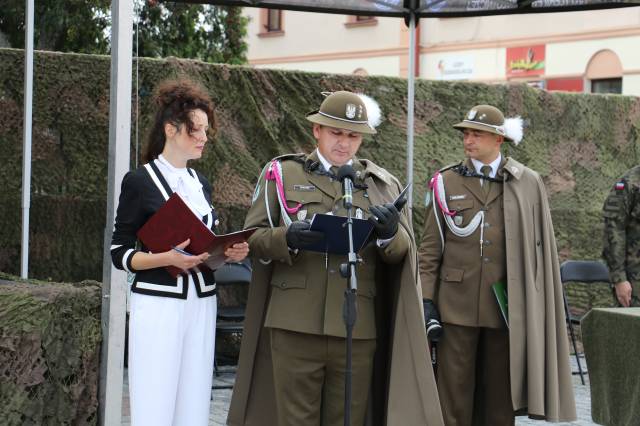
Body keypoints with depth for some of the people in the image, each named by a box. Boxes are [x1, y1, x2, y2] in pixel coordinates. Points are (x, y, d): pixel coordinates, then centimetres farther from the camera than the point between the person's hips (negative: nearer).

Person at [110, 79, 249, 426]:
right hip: (157, 305, -6)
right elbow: (120, 253, -7)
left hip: (201, 304, 6)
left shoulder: (201, 184, 14)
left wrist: (229, 253, 1)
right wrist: (167, 258, -22)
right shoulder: (139, 182, -5)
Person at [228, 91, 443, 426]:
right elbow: (252, 236, 3)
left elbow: (401, 251, 7)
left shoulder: (381, 184, 13)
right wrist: (287, 238, -17)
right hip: (295, 325, -2)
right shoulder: (282, 173, 8)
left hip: (357, 331, 2)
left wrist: (390, 232, -16)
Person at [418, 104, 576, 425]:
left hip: (507, 307, 0)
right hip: (456, 305, 0)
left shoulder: (528, 184, 5)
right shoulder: (446, 182, 6)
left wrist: (540, 308, 3)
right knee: (453, 392, 0)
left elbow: (541, 247, 6)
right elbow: (430, 249, 5)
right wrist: (426, 301, -2)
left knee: (500, 398, 7)